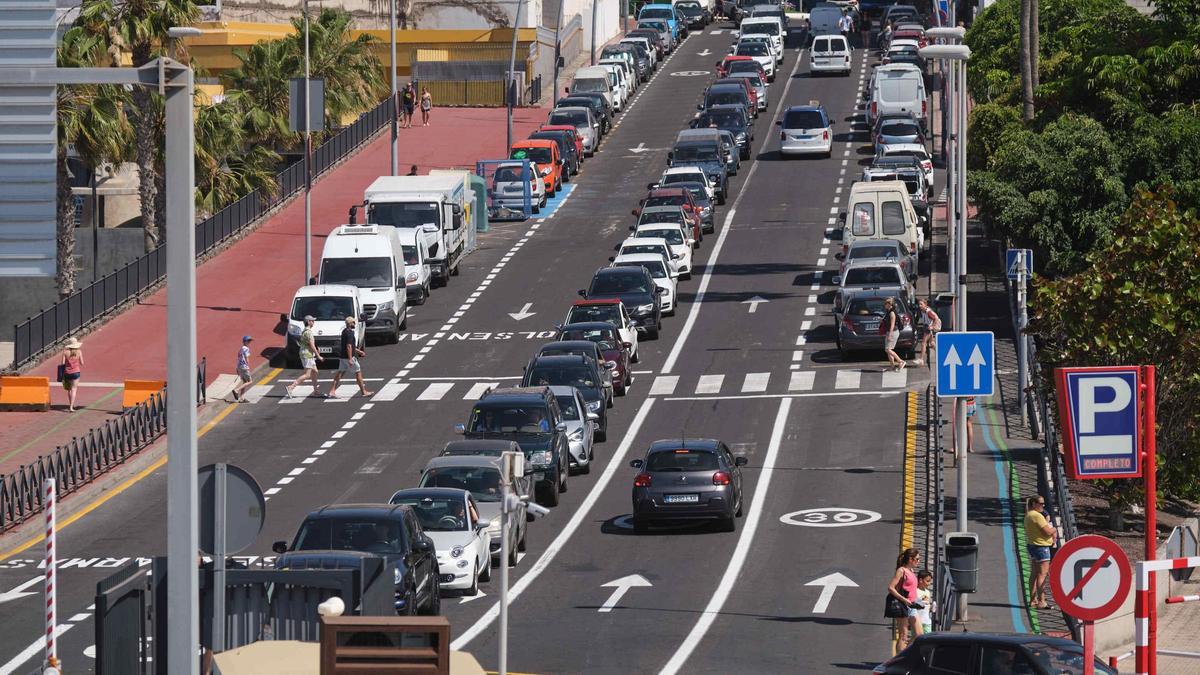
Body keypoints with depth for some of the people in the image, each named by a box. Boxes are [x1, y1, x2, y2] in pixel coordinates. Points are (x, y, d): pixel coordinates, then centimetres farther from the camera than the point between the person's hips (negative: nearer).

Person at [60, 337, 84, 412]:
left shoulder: (65, 353, -3)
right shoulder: (79, 352, -4)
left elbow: (63, 363, -6)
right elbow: (82, 363, 0)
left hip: (67, 373, 2)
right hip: (76, 372, -2)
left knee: (69, 389, 20)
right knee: (74, 389, -1)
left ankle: (71, 405, 30)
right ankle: (71, 407, -11)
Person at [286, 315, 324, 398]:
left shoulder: (304, 331, 14)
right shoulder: (308, 332, -17)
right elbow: (312, 346, -19)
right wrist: (319, 356, -14)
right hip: (307, 355, -10)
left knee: (314, 372, 16)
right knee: (307, 375, -12)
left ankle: (316, 390, 21)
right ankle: (291, 387, -18)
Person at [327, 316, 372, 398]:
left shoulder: (344, 331, 14)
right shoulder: (349, 333, -17)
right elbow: (348, 346, -23)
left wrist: (358, 351, 29)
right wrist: (350, 359, -24)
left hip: (343, 357, 9)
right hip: (348, 357, -9)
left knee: (340, 373, 7)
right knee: (358, 372, 3)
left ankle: (332, 392, 2)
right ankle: (364, 392, 11)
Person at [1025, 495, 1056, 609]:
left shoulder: (1029, 515, 13)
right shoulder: (1037, 516, -19)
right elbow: (1047, 531, -22)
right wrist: (1054, 529, -2)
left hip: (1032, 545, 10)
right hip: (1041, 547, -10)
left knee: (1034, 574, 15)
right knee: (1042, 574, -9)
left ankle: (1033, 600, 21)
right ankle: (1041, 601, -11)